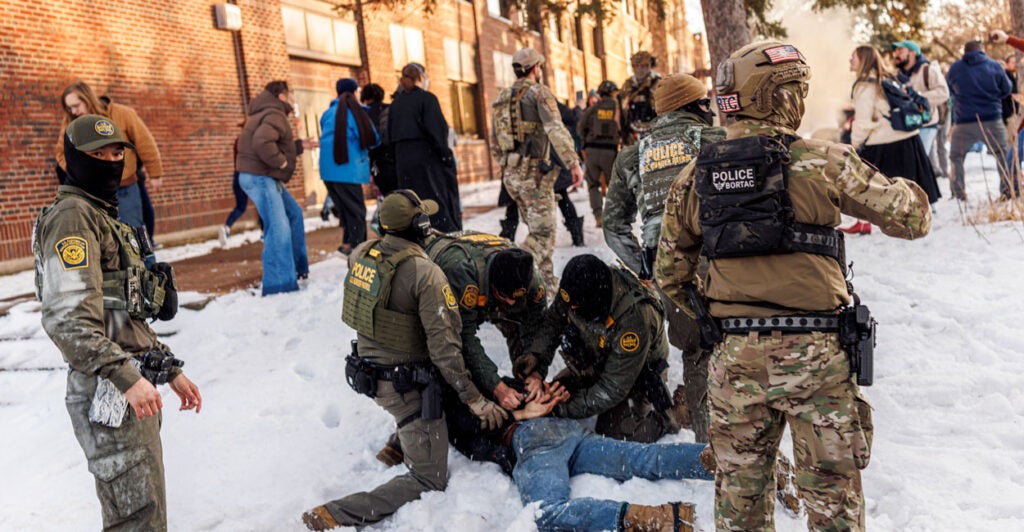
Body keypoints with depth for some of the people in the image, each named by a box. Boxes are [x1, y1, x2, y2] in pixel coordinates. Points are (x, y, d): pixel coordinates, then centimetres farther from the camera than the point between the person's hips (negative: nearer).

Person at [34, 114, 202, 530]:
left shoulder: (105, 216, 21)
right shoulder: (72, 217, -9)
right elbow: (66, 317, -21)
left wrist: (170, 370, 20)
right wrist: (125, 377, -27)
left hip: (134, 387, 10)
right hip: (109, 393, -10)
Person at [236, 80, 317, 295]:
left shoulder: (270, 114, 21)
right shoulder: (275, 116, -14)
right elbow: (262, 142, -33)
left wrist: (300, 145, 23)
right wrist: (281, 161, -21)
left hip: (265, 177, 12)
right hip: (259, 177, -12)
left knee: (294, 214, 20)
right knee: (278, 228, -15)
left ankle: (297, 267, 30)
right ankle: (278, 284, -15)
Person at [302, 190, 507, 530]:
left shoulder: (361, 254, -4)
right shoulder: (426, 274, -24)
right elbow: (444, 343, -24)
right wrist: (473, 398, -16)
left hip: (366, 371, 8)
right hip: (405, 384, -8)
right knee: (430, 480, 2)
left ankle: (397, 446, 39)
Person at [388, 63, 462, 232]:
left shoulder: (395, 104, 11)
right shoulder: (427, 98, -7)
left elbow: (391, 138, 12)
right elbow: (436, 131, -15)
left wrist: (400, 161, 16)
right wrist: (447, 157, -11)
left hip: (404, 161, 6)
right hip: (428, 159, -6)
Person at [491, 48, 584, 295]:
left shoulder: (502, 97, 16)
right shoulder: (539, 92, -5)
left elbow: (495, 142, 20)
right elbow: (556, 129, -20)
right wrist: (573, 163, -23)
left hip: (510, 173, 8)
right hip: (534, 170, -8)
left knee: (538, 228, 16)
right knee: (543, 232, -3)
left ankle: (547, 282, 17)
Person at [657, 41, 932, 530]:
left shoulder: (694, 177, 2)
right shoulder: (822, 162, -9)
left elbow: (669, 274, 8)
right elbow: (912, 219, -2)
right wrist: (906, 188, 20)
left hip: (732, 356, 4)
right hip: (813, 354, -3)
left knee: (739, 487, 18)